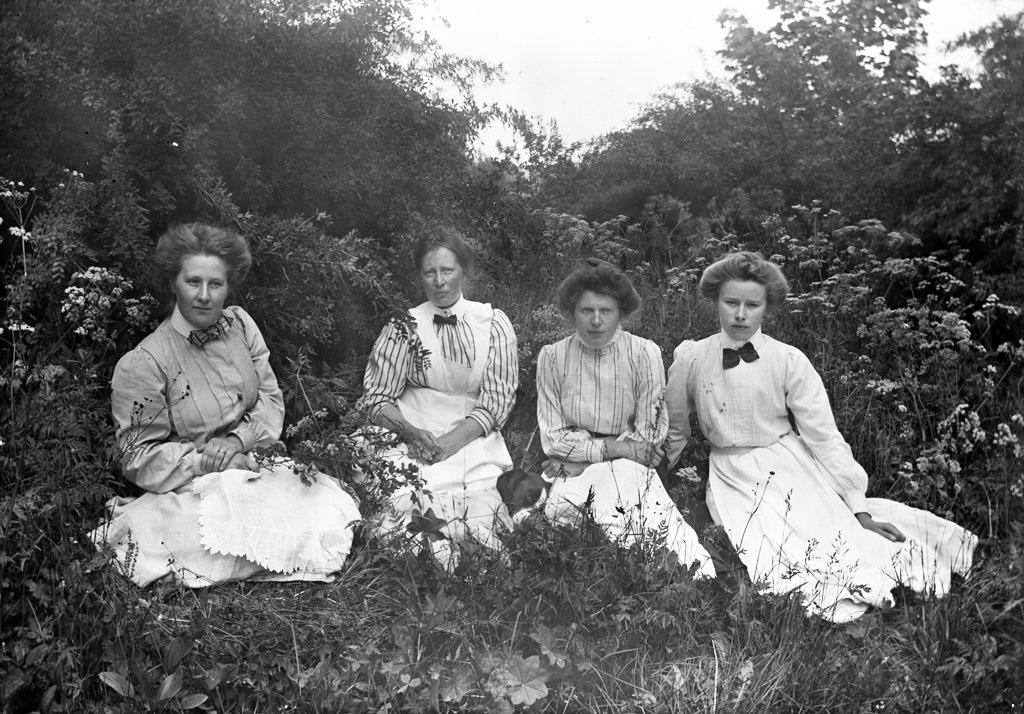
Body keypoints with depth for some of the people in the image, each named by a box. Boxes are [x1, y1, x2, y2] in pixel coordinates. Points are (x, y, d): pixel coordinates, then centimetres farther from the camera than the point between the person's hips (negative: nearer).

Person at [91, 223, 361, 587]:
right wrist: (207, 461, -18)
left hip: (257, 469, 5)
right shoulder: (142, 365, -12)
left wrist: (238, 440, -11)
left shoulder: (239, 323, 4)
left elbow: (271, 398, 6)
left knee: (331, 514, -19)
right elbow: (139, 458, -8)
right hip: (192, 488, -4)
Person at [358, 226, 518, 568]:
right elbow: (376, 399, 5)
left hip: (474, 440, 1)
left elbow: (496, 401, 2)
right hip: (414, 438, 0)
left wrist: (450, 440, -13)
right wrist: (413, 432, -14)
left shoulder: (494, 324, 8)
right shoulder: (403, 328, 7)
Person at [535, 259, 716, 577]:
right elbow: (553, 438, -2)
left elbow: (647, 438, -5)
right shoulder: (552, 357, -1)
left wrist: (583, 454, -8)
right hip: (573, 470, 1)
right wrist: (610, 448, -12)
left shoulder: (645, 354, -4)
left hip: (629, 466, -1)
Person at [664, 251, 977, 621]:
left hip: (788, 468, 0)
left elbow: (825, 436, -6)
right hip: (730, 476, 0)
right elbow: (674, 428, 11)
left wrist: (861, 510, -10)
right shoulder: (690, 358, -5)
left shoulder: (789, 361, -8)